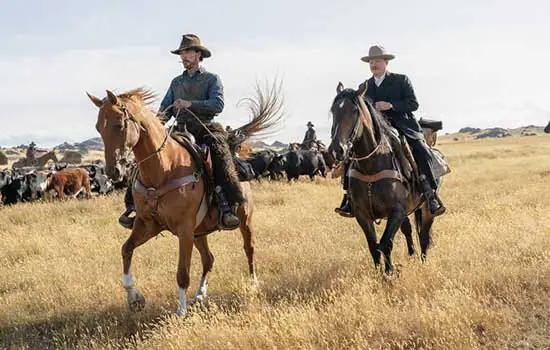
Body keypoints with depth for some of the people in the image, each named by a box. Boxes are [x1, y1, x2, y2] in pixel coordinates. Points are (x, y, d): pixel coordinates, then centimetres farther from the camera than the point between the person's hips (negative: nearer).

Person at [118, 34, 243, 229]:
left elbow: (218, 105, -10)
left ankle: (228, 208, -43)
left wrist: (190, 104, -22)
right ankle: (134, 204, -14)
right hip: (180, 132, 5)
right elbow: (165, 109, 17)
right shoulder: (176, 82, 21)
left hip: (205, 129, -5)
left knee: (220, 155, -36)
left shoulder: (212, 79, 6)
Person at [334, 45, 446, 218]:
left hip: (402, 127, -3)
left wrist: (391, 105, -17)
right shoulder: (364, 86, 17)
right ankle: (350, 198, -14)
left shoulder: (401, 80, 6)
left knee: (422, 153, -26)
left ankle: (431, 196, -15)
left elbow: (413, 104, -3)